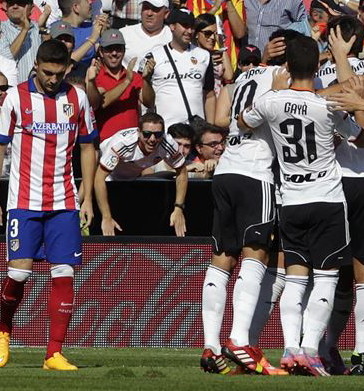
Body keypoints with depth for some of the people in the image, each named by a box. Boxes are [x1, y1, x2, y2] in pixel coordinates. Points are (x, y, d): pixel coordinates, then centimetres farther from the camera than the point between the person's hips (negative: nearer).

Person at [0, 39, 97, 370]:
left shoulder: (77, 98, 6)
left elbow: (87, 147, 14)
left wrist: (87, 198, 8)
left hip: (64, 203, 2)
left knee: (64, 274, -4)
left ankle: (54, 354, 0)